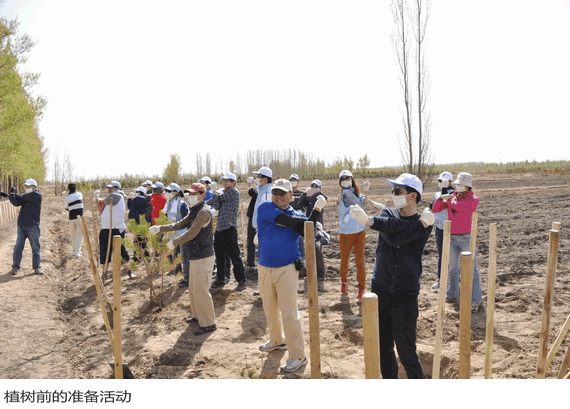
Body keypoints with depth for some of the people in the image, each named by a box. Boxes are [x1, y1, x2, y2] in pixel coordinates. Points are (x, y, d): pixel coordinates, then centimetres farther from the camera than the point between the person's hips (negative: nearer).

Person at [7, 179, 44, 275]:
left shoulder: (36, 195, -5)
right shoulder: (26, 196, 13)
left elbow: (22, 198, -10)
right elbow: (17, 203, -1)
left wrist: (14, 194, 7)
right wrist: (11, 195, -15)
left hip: (32, 226, -6)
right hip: (21, 225, 6)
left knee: (36, 247, 1)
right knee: (18, 246, 5)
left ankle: (37, 267, 7)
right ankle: (15, 266, 12)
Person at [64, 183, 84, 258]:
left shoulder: (67, 198, 2)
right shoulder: (79, 194, 2)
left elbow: (66, 208, 9)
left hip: (71, 218, 2)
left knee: (73, 235, 15)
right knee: (79, 235, 0)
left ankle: (73, 250, 21)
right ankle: (76, 251, -8)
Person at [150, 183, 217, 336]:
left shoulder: (204, 212, -19)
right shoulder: (194, 211, 15)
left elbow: (191, 233, -23)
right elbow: (180, 224, 16)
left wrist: (174, 242, -12)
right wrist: (160, 228, 6)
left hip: (203, 258, -10)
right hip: (195, 257, 10)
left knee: (201, 290, -5)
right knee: (193, 289, 20)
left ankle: (208, 324, 5)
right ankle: (198, 316, 35)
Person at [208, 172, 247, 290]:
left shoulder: (234, 192, -5)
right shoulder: (221, 192, 15)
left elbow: (220, 197, -8)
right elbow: (216, 206, 3)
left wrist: (216, 194, 11)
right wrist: (217, 196, -7)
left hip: (229, 228, -8)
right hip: (219, 228, 8)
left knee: (234, 256, -5)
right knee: (219, 256, 15)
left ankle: (241, 281, 3)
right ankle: (220, 279, 27)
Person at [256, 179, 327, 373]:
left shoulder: (297, 215, 2)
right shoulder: (265, 208, -1)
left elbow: (307, 231, -17)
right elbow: (285, 220, -16)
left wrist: (317, 209, -22)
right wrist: (309, 220, -9)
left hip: (287, 269, -3)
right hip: (265, 268, 3)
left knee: (289, 312, -5)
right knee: (270, 309, 20)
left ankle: (298, 355, 7)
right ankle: (277, 340, 43)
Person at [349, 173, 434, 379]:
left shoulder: (424, 224, -4)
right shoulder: (388, 213, 6)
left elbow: (397, 240, -21)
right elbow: (388, 225, -18)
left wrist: (368, 220, -28)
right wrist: (418, 223, -22)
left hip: (405, 295, -3)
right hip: (380, 291, 4)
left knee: (406, 351, -1)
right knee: (383, 348, 13)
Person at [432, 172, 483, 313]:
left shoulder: (473, 199, -7)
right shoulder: (452, 196, 8)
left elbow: (460, 206, -27)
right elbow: (435, 209, 6)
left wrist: (448, 201, -11)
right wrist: (441, 198, -12)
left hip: (466, 238, -6)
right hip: (452, 238, 6)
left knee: (471, 270, -3)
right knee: (453, 269, 16)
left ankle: (475, 301, 4)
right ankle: (452, 295, 28)